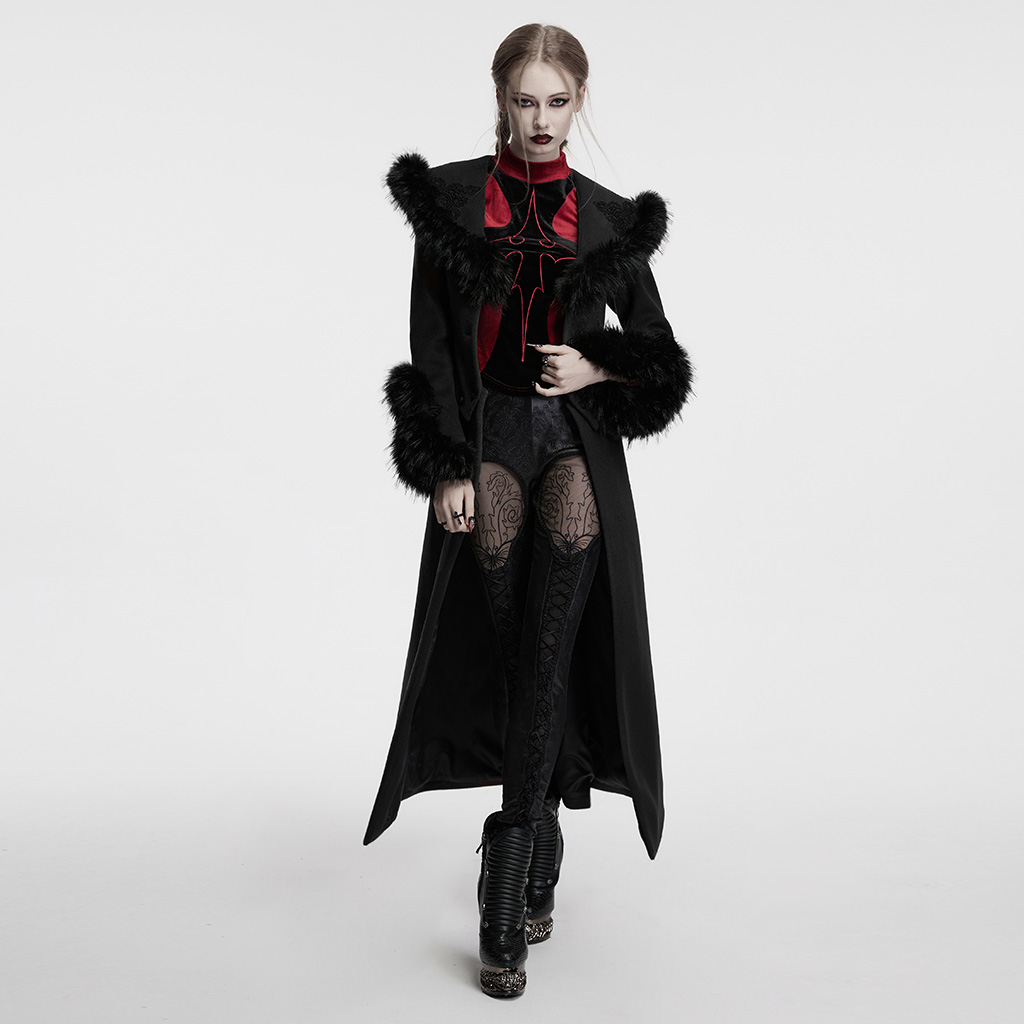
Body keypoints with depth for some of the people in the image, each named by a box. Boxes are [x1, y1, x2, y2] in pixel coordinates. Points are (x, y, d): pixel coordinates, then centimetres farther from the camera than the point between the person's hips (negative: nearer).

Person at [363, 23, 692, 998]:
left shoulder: (609, 220, 10)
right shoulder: (451, 197, 6)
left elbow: (657, 351, 15)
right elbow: (432, 348, 0)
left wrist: (597, 368, -6)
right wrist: (447, 469, -8)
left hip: (577, 440, 1)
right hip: (485, 439, 0)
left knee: (548, 656, -11)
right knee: (513, 656, -1)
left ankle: (504, 894, -6)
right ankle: (542, 851, 19)